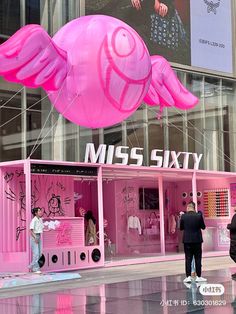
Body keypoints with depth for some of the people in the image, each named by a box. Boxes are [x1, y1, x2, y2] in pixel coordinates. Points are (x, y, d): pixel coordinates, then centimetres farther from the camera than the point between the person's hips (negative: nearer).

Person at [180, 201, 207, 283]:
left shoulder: (183, 216, -7)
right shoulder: (199, 216, -9)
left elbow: (181, 228, 2)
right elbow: (203, 227, 0)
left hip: (187, 240, 0)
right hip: (197, 240, 0)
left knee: (188, 259, 4)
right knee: (198, 259, 7)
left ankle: (188, 276, 1)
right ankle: (198, 276, 9)